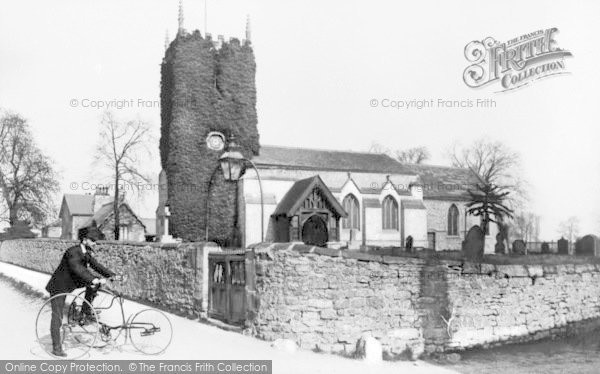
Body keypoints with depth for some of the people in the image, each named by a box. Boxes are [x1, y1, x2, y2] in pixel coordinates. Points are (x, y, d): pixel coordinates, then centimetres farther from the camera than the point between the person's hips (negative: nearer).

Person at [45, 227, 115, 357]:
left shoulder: (86, 253, -1)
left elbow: (96, 265, -1)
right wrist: (95, 280, -53)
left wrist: (112, 275, -14)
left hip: (72, 282, 8)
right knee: (57, 316, -5)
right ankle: (56, 347, 4)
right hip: (59, 286, -8)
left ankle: (86, 310, 4)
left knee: (94, 283, -9)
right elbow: (78, 268, -42)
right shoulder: (73, 252, -28)